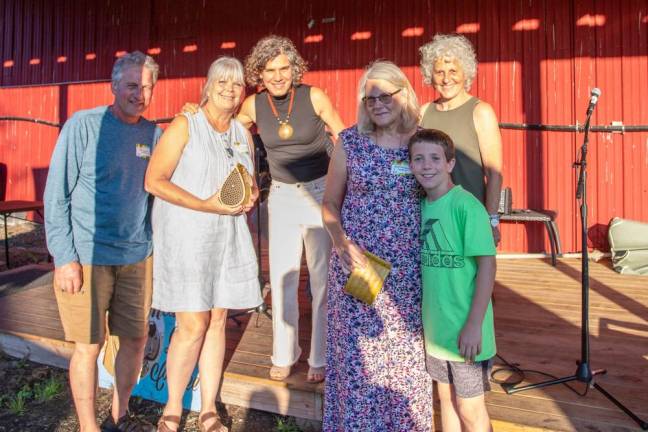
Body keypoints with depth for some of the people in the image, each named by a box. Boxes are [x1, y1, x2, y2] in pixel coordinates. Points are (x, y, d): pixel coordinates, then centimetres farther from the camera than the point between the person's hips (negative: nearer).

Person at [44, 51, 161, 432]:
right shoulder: (83, 125, -8)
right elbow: (56, 194, -9)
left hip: (137, 255, 5)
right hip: (87, 257, -5)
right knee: (89, 345, 5)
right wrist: (64, 258, -12)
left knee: (136, 338, 13)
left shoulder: (153, 133, 6)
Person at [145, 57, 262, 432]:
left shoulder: (243, 134, 12)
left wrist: (250, 197, -2)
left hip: (228, 237, 6)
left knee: (218, 320, 9)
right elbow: (155, 181, -11)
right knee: (193, 326, -5)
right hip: (185, 236, -5)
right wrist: (207, 206, -19)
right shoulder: (184, 125, -5)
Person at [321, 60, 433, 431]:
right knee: (358, 351, 6)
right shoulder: (350, 142, 0)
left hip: (408, 269, 1)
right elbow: (330, 203, 5)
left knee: (405, 352, 11)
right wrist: (342, 244, -11)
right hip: (357, 265, 0)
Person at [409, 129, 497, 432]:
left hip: (465, 331, -6)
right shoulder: (422, 205, 2)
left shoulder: (466, 206, -18)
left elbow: (487, 265, -19)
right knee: (446, 398, 22)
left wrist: (474, 324, -20)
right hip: (435, 327, 6)